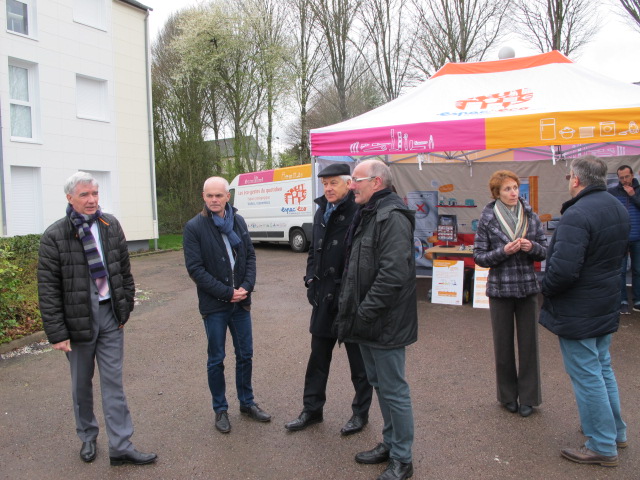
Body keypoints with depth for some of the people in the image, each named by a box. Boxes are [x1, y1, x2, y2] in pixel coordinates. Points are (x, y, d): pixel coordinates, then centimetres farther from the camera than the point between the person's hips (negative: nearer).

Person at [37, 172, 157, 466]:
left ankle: (120, 447, 15)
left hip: (111, 315, 2)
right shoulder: (54, 236, -9)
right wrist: (57, 332, -11)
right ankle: (87, 437, 36)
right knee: (82, 383, 14)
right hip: (77, 318, -2)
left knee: (113, 382, 6)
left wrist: (126, 307, 8)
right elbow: (48, 289, -9)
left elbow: (124, 270, 10)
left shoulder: (110, 226, 3)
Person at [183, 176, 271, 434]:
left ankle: (247, 402, 33)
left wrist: (246, 287, -9)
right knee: (216, 360, 9)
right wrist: (228, 292, -15)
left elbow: (250, 256, 7)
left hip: (240, 302, 4)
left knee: (245, 355, 14)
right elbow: (195, 268, -13)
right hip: (214, 306, -4)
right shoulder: (194, 227, -10)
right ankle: (220, 410, 27)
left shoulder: (238, 222, 4)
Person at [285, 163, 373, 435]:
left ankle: (361, 412, 30)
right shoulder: (321, 212, 9)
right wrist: (311, 280, 8)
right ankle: (312, 409, 34)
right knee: (318, 357, 18)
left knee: (358, 360, 11)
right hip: (324, 297, 7)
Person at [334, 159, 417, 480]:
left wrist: (364, 312, -22)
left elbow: (393, 273, -27)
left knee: (394, 390, 4)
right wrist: (349, 306, 13)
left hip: (385, 323, -10)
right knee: (379, 384, 21)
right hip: (366, 321, 10)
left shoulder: (392, 217, -18)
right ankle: (389, 443, 38)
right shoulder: (365, 215, 14)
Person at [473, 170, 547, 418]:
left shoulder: (531, 216, 2)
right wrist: (504, 251, -20)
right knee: (503, 344, 9)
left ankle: (528, 397, 23)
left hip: (528, 288, 2)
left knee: (528, 342, 8)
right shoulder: (487, 219, -5)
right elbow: (479, 256, -6)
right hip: (500, 288, -2)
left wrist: (532, 247, -15)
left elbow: (545, 250, 5)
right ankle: (508, 396, 26)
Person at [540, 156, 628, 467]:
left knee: (586, 375, 4)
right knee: (602, 368, 23)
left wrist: (546, 288, -12)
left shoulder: (577, 215, -26)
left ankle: (603, 446, 17)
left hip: (578, 311, -9)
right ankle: (615, 431, 37)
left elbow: (563, 269, -31)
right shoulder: (618, 209, 6)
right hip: (607, 306, 9)